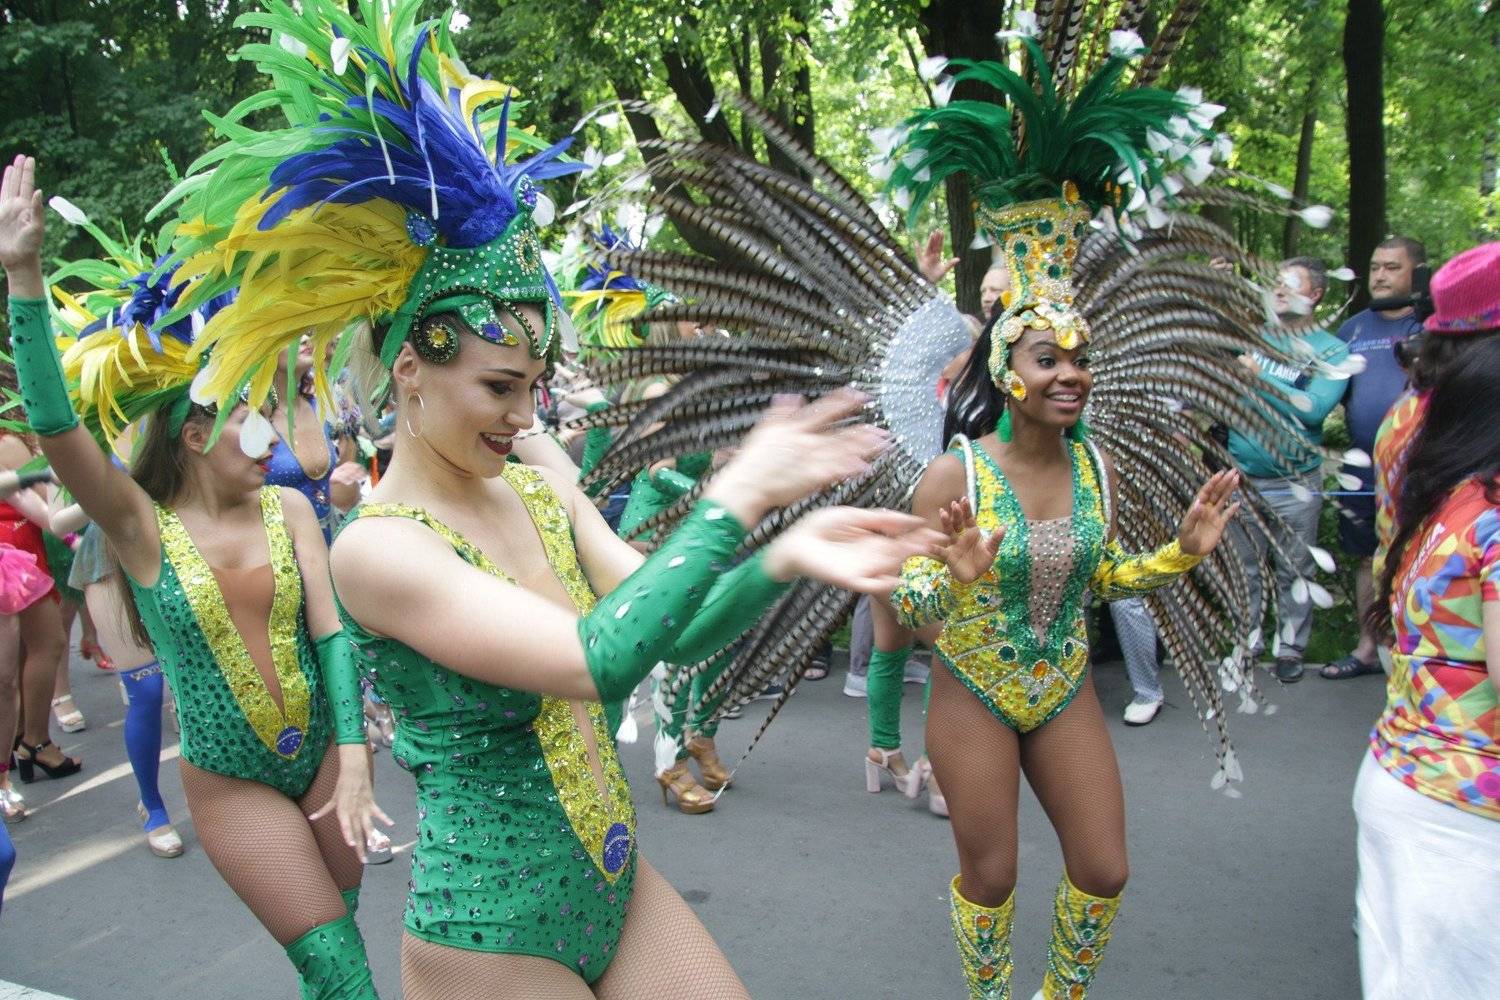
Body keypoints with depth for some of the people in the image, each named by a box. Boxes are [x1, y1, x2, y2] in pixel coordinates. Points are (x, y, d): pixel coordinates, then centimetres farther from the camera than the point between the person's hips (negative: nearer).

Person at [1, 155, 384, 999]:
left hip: (323, 751, 3)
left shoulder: (289, 507, -4)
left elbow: (330, 633, -8)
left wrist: (354, 758, -15)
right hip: (232, 781, -2)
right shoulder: (143, 528, -10)